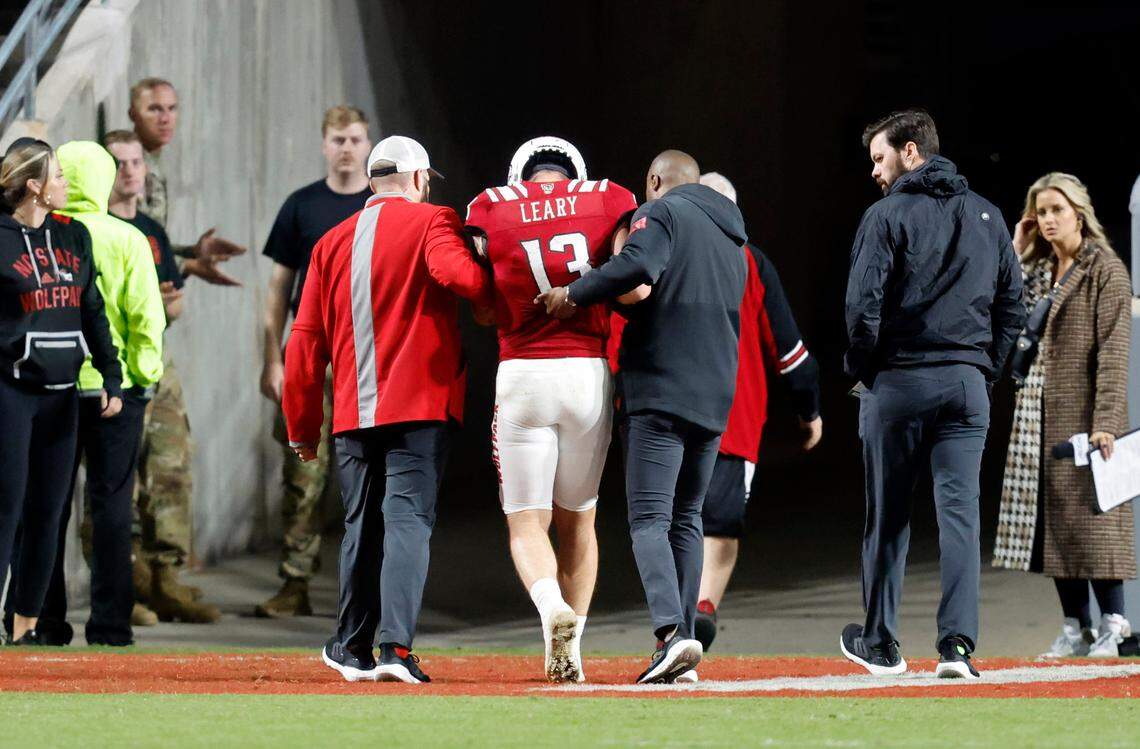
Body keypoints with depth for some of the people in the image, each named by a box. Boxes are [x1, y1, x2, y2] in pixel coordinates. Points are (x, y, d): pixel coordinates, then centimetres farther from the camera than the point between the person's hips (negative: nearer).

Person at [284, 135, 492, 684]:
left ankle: (353, 647, 22)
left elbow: (305, 343, 13)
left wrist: (302, 428, 17)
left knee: (362, 527, 15)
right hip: (419, 407, -5)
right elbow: (454, 270, -24)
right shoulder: (430, 222, 0)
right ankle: (395, 645, -23)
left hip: (352, 413, 5)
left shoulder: (332, 243, 15)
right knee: (407, 520, -9)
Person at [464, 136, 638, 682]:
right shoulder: (609, 200, 6)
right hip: (589, 373, 1)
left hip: (522, 374, -1)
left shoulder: (491, 208, 6)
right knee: (577, 519, 17)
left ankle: (552, 607, -26)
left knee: (527, 523, 3)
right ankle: (570, 647, 16)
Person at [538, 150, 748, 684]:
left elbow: (639, 265, -22)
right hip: (714, 397, 7)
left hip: (660, 390, -7)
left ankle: (671, 630, -29)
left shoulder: (662, 212, -2)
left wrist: (574, 294, -12)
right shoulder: (733, 243, 24)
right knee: (686, 520, 14)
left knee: (650, 520, -11)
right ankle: (683, 643, 10)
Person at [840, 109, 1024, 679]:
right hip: (967, 385, 4)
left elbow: (864, 305, -12)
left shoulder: (889, 215, -5)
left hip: (898, 381, -3)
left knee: (887, 515, 7)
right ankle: (958, 643, -13)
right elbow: (1011, 303, 12)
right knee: (960, 512, -1)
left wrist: (862, 371, 1)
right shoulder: (986, 216, 12)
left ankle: (880, 643, 15)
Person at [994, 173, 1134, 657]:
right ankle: (1076, 628, 9)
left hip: (1081, 412, -7)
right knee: (1051, 518, 5)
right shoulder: (1037, 271, 14)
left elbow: (1112, 350, -12)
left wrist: (1106, 421, -20)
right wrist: (1014, 255, 6)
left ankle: (1112, 624, -2)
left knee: (1088, 515, -7)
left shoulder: (1105, 271, -6)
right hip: (1038, 413, 7)